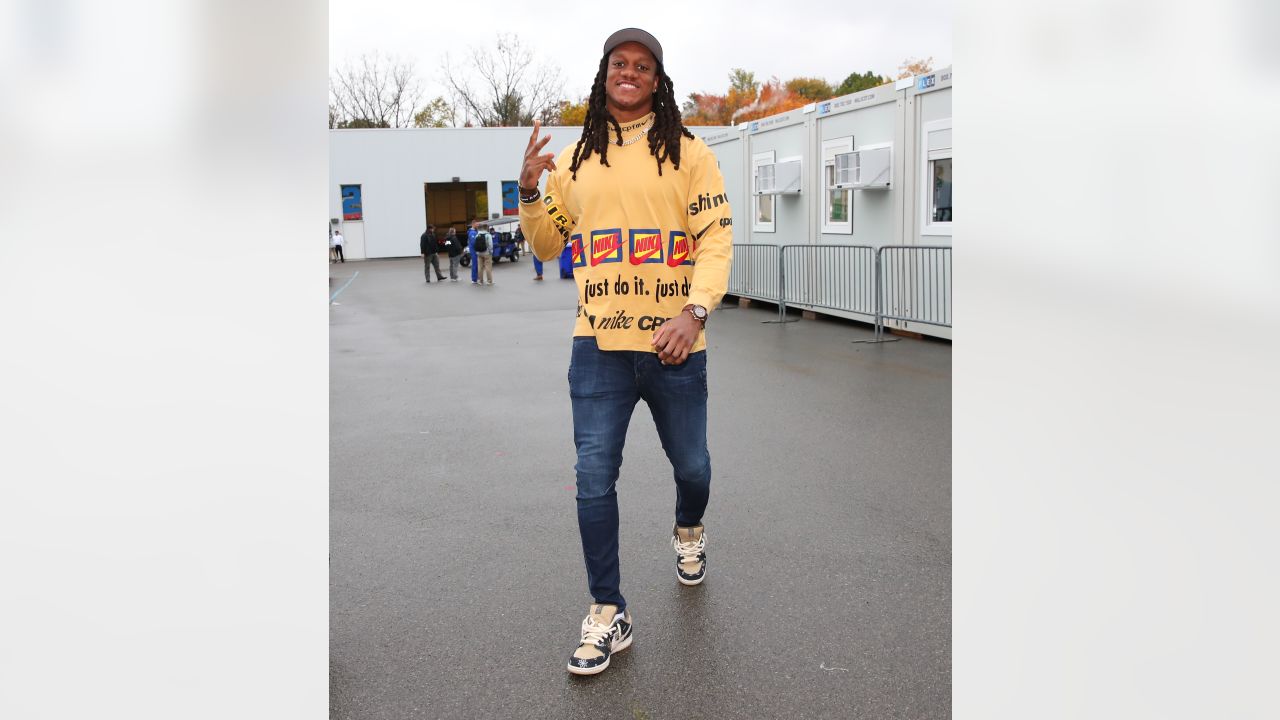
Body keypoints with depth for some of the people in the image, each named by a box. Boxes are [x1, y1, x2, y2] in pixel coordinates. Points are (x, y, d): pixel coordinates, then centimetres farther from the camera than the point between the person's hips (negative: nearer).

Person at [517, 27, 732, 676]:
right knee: (594, 477, -2)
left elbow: (717, 239, -4)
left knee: (690, 465, 13)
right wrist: (530, 192, 0)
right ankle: (607, 613, 10)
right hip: (598, 345, 2)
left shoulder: (687, 152, 2)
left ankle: (688, 532, 48)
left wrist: (694, 310, -20)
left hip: (672, 344, -1)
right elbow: (547, 245, 18)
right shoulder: (574, 160, 12)